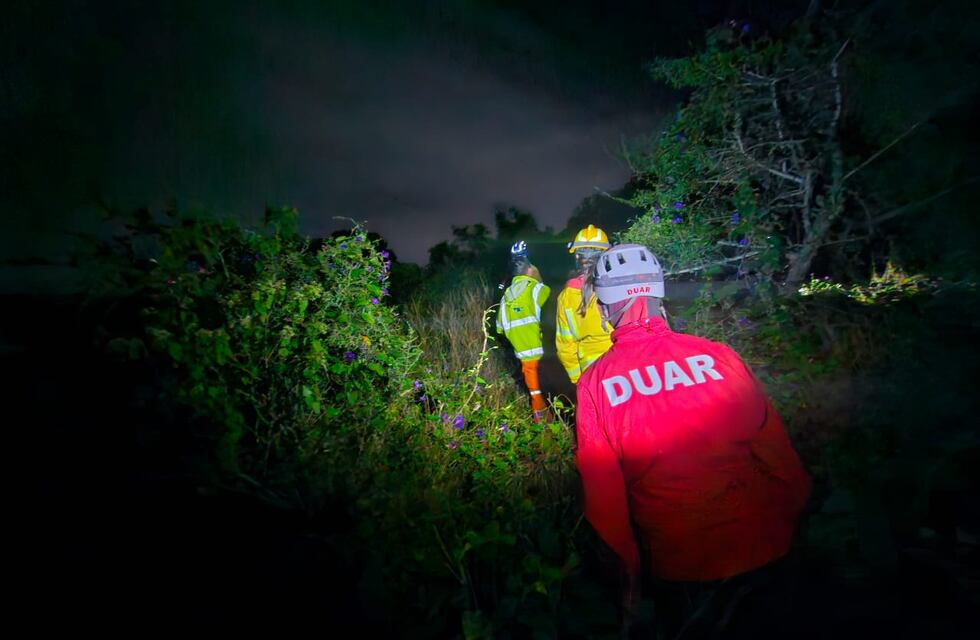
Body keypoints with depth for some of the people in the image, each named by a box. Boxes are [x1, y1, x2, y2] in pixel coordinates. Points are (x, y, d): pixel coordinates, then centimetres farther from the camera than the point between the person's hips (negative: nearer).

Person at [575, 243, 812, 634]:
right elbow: (779, 456, -3)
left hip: (677, 566, 0)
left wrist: (629, 570, 6)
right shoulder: (716, 356, -12)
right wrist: (795, 518, 14)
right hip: (762, 548, 1)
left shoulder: (593, 384, -13)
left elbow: (602, 491, -8)